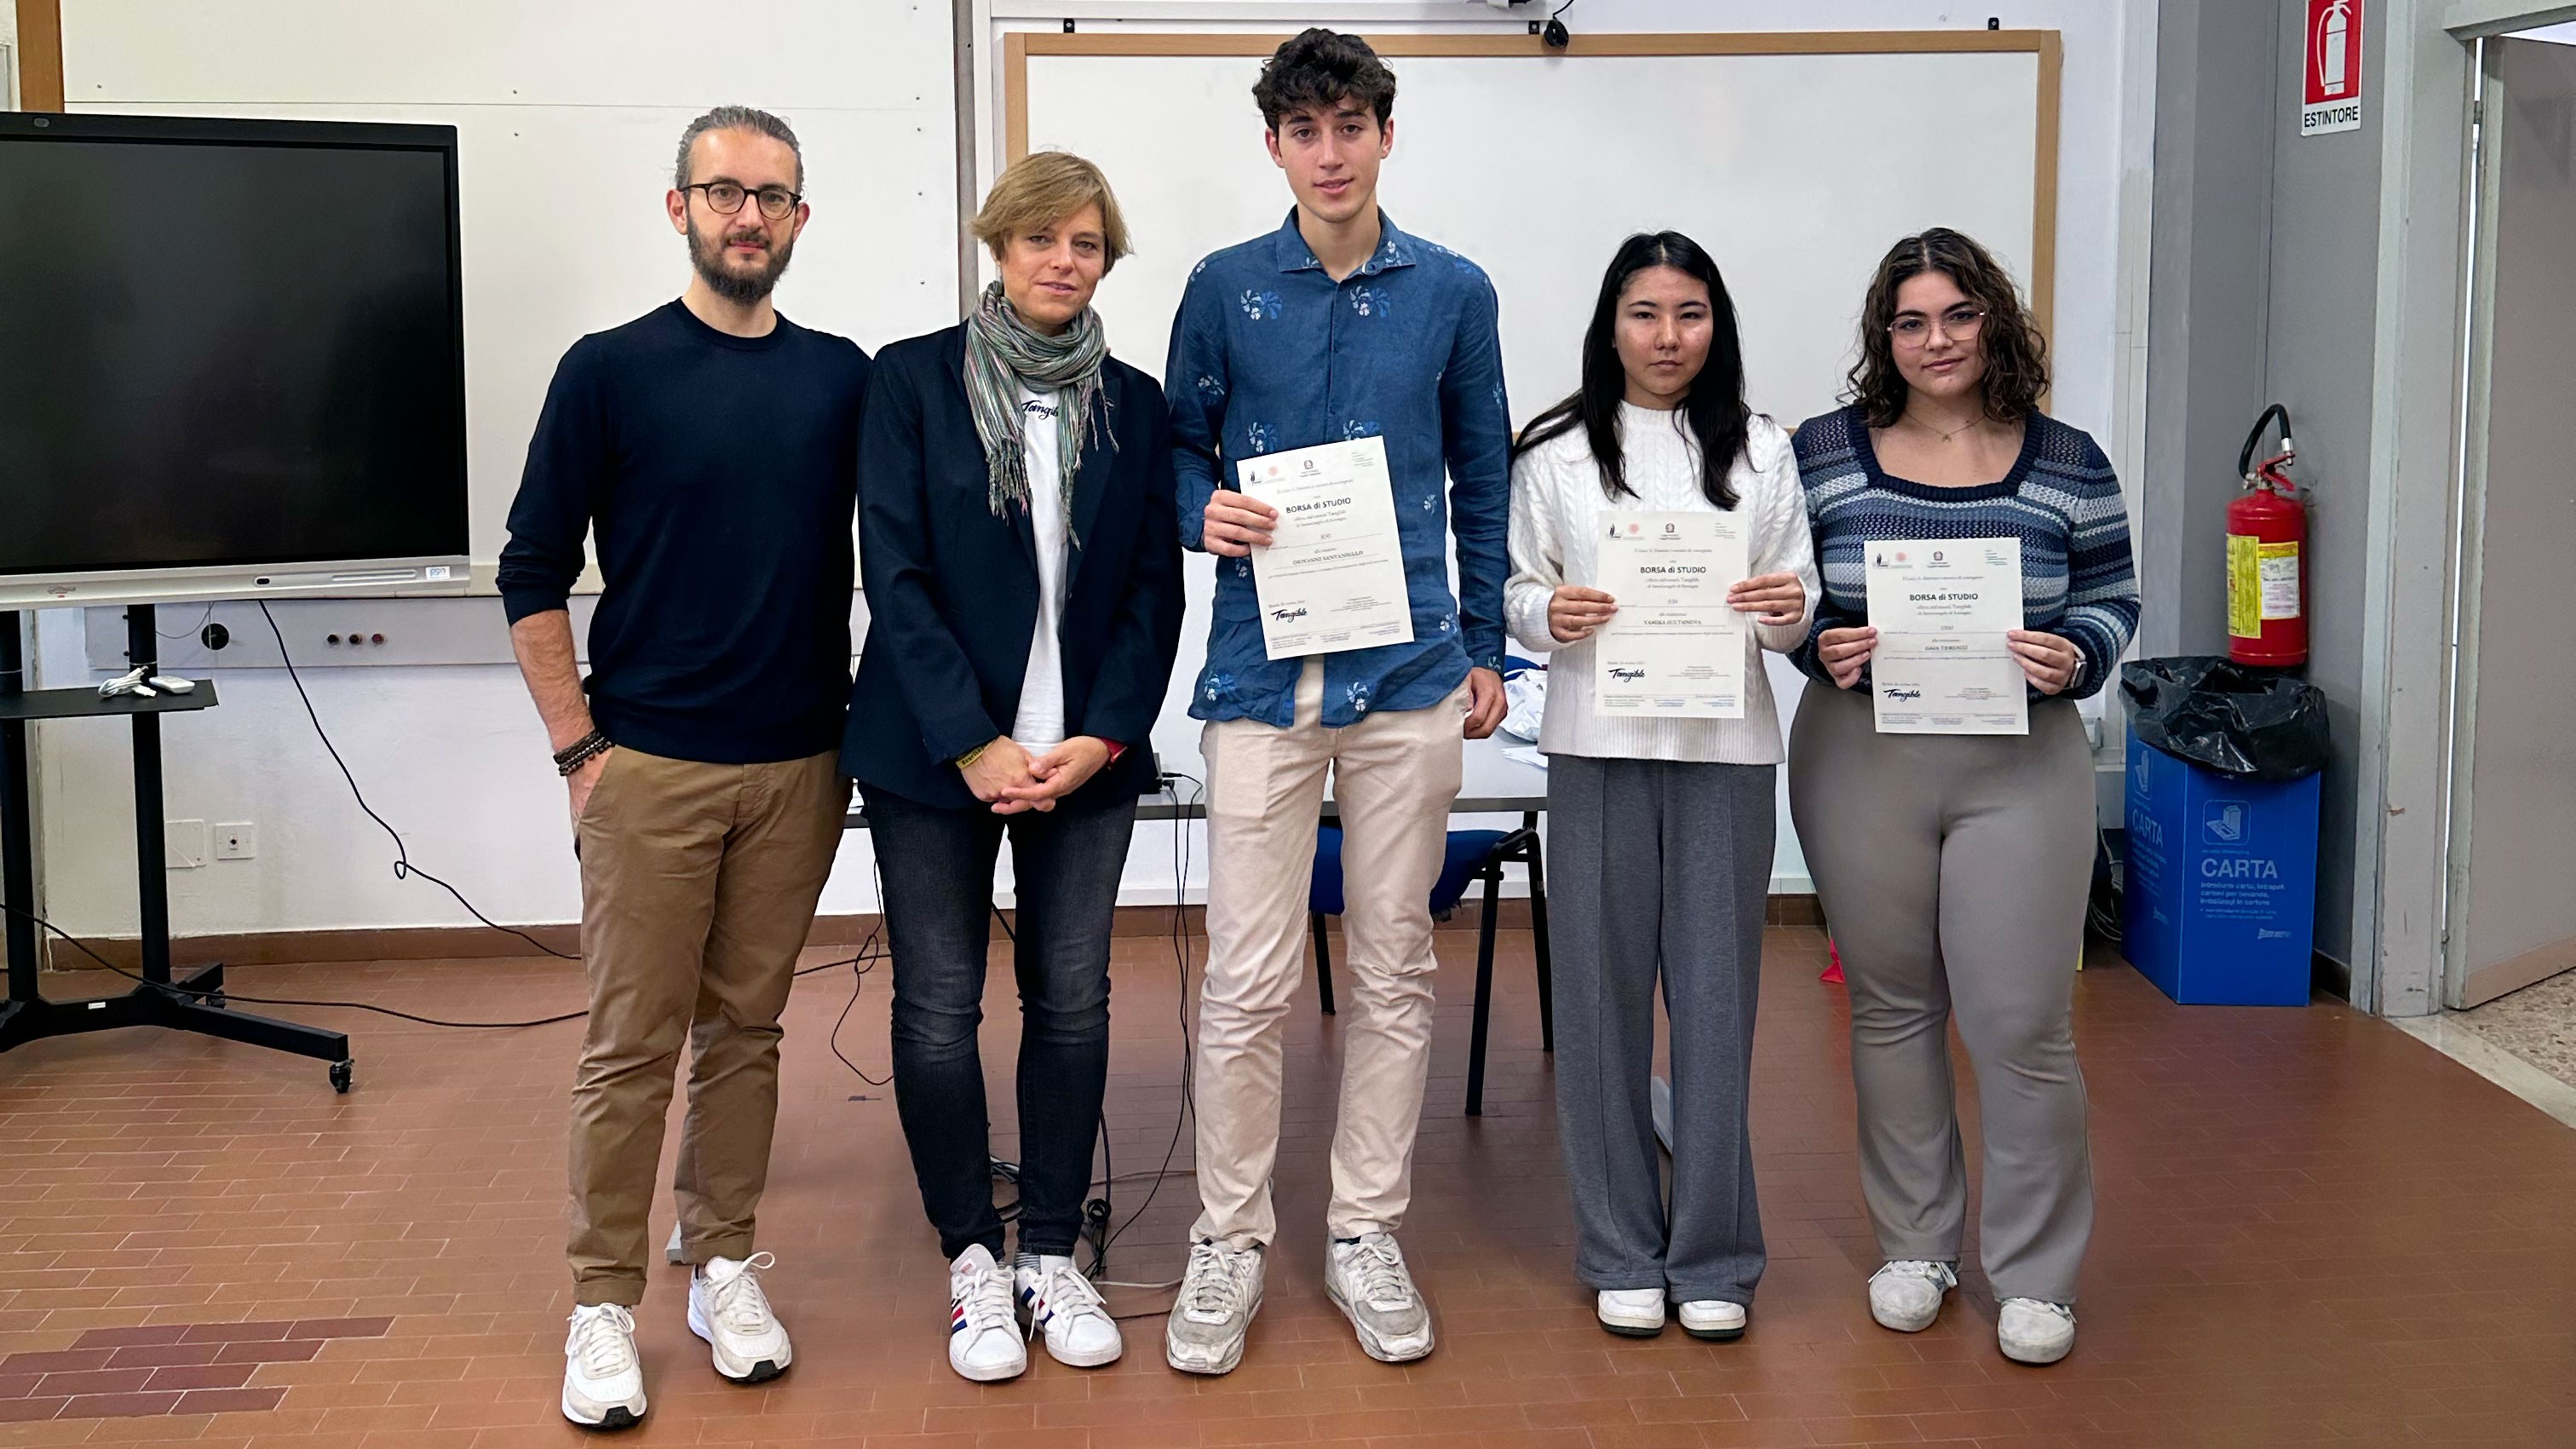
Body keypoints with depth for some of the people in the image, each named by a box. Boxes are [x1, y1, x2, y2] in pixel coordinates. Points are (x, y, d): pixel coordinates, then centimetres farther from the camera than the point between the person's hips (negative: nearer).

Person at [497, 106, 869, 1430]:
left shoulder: (842, 379, 7)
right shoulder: (610, 370, -3)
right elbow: (533, 575, -1)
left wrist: (862, 725, 7)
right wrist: (580, 748, -5)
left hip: (798, 767, 3)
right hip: (651, 766, -3)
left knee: (745, 1031, 11)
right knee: (631, 1045, 1)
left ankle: (725, 1264, 23)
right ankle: (603, 1300, 10)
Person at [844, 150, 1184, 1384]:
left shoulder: (1133, 403, 8)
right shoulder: (914, 379, -2)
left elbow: (1153, 587, 5)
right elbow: (896, 576, -7)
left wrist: (1102, 737, -8)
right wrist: (974, 745, -14)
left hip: (1084, 756, 3)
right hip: (935, 756, -2)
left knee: (1071, 1002, 6)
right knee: (938, 1010, 2)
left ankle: (1052, 1254, 20)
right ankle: (972, 1257, 18)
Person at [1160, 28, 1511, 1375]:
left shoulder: (1453, 292, 6)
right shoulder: (1225, 287, 3)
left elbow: (1482, 480, 13)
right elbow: (1180, 444, 11)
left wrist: (1485, 648, 12)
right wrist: (1205, 511, -12)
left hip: (1409, 670, 1)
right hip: (1265, 668, -1)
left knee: (1394, 968, 8)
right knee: (1246, 981, -2)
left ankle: (1366, 1229, 22)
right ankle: (1229, 1239, 15)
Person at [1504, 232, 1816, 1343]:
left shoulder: (1760, 451, 10)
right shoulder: (1557, 452, 5)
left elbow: (1797, 603, 11)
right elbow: (1517, 589, 7)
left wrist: (1788, 611, -10)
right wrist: (1548, 615, -14)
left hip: (1727, 749, 1)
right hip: (1599, 744, -1)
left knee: (1717, 994, 1)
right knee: (1603, 992, 2)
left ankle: (1712, 1255, 14)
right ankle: (1622, 1251, 15)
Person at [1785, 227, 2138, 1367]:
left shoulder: (2066, 464, 3)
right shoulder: (1825, 453, 2)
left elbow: (2113, 600, 8)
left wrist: (2075, 658, -12)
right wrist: (1819, 646, -13)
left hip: (2020, 769, -1)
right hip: (1860, 761, 1)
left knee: (2021, 1021, -3)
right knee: (1892, 1008, 11)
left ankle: (2034, 1273, 14)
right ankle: (1914, 1244, 28)